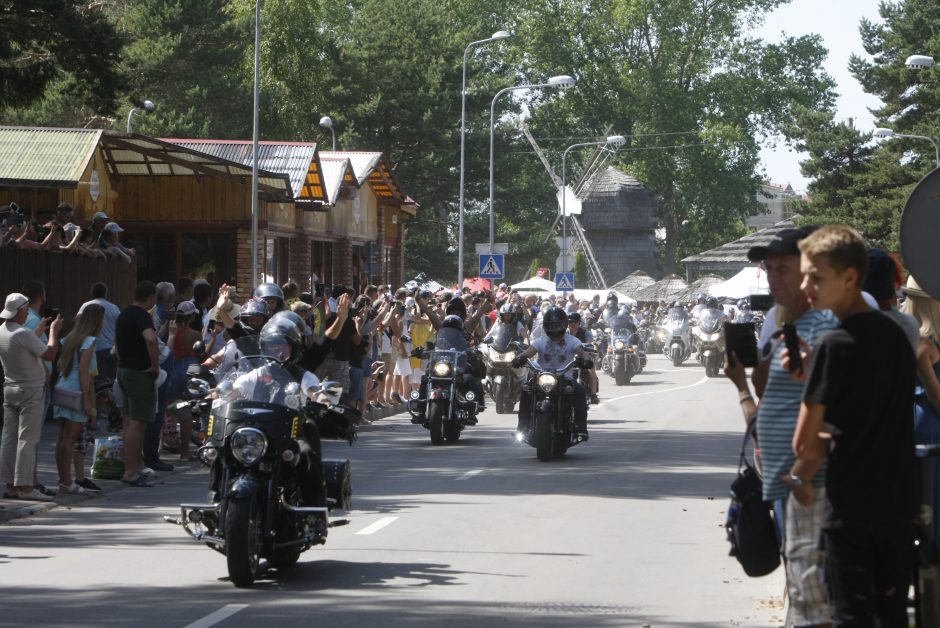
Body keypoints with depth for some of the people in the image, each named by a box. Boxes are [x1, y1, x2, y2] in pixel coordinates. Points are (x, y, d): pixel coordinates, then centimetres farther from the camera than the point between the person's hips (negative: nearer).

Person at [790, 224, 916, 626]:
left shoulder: (836, 345, -16)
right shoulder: (896, 335, 6)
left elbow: (806, 441, -13)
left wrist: (801, 476, 6)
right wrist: (812, 370, 8)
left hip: (852, 506, -7)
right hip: (899, 502, 7)